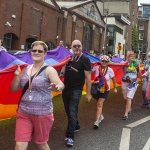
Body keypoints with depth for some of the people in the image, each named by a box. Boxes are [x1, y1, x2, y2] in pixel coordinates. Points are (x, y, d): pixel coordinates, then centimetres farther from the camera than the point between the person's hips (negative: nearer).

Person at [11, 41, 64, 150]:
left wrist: (57, 87, -48)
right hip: (23, 113, 4)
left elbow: (61, 85, -24)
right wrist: (17, 76, -9)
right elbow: (14, 89, 9)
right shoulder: (26, 69, 7)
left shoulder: (49, 70, -9)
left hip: (42, 113, -4)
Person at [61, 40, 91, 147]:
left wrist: (88, 93, -15)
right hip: (66, 88, 7)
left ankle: (70, 137, -7)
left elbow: (88, 77, -11)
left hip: (76, 90, -6)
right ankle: (76, 126, 40)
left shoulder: (85, 59, -8)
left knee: (72, 112, -12)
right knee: (68, 111, 17)